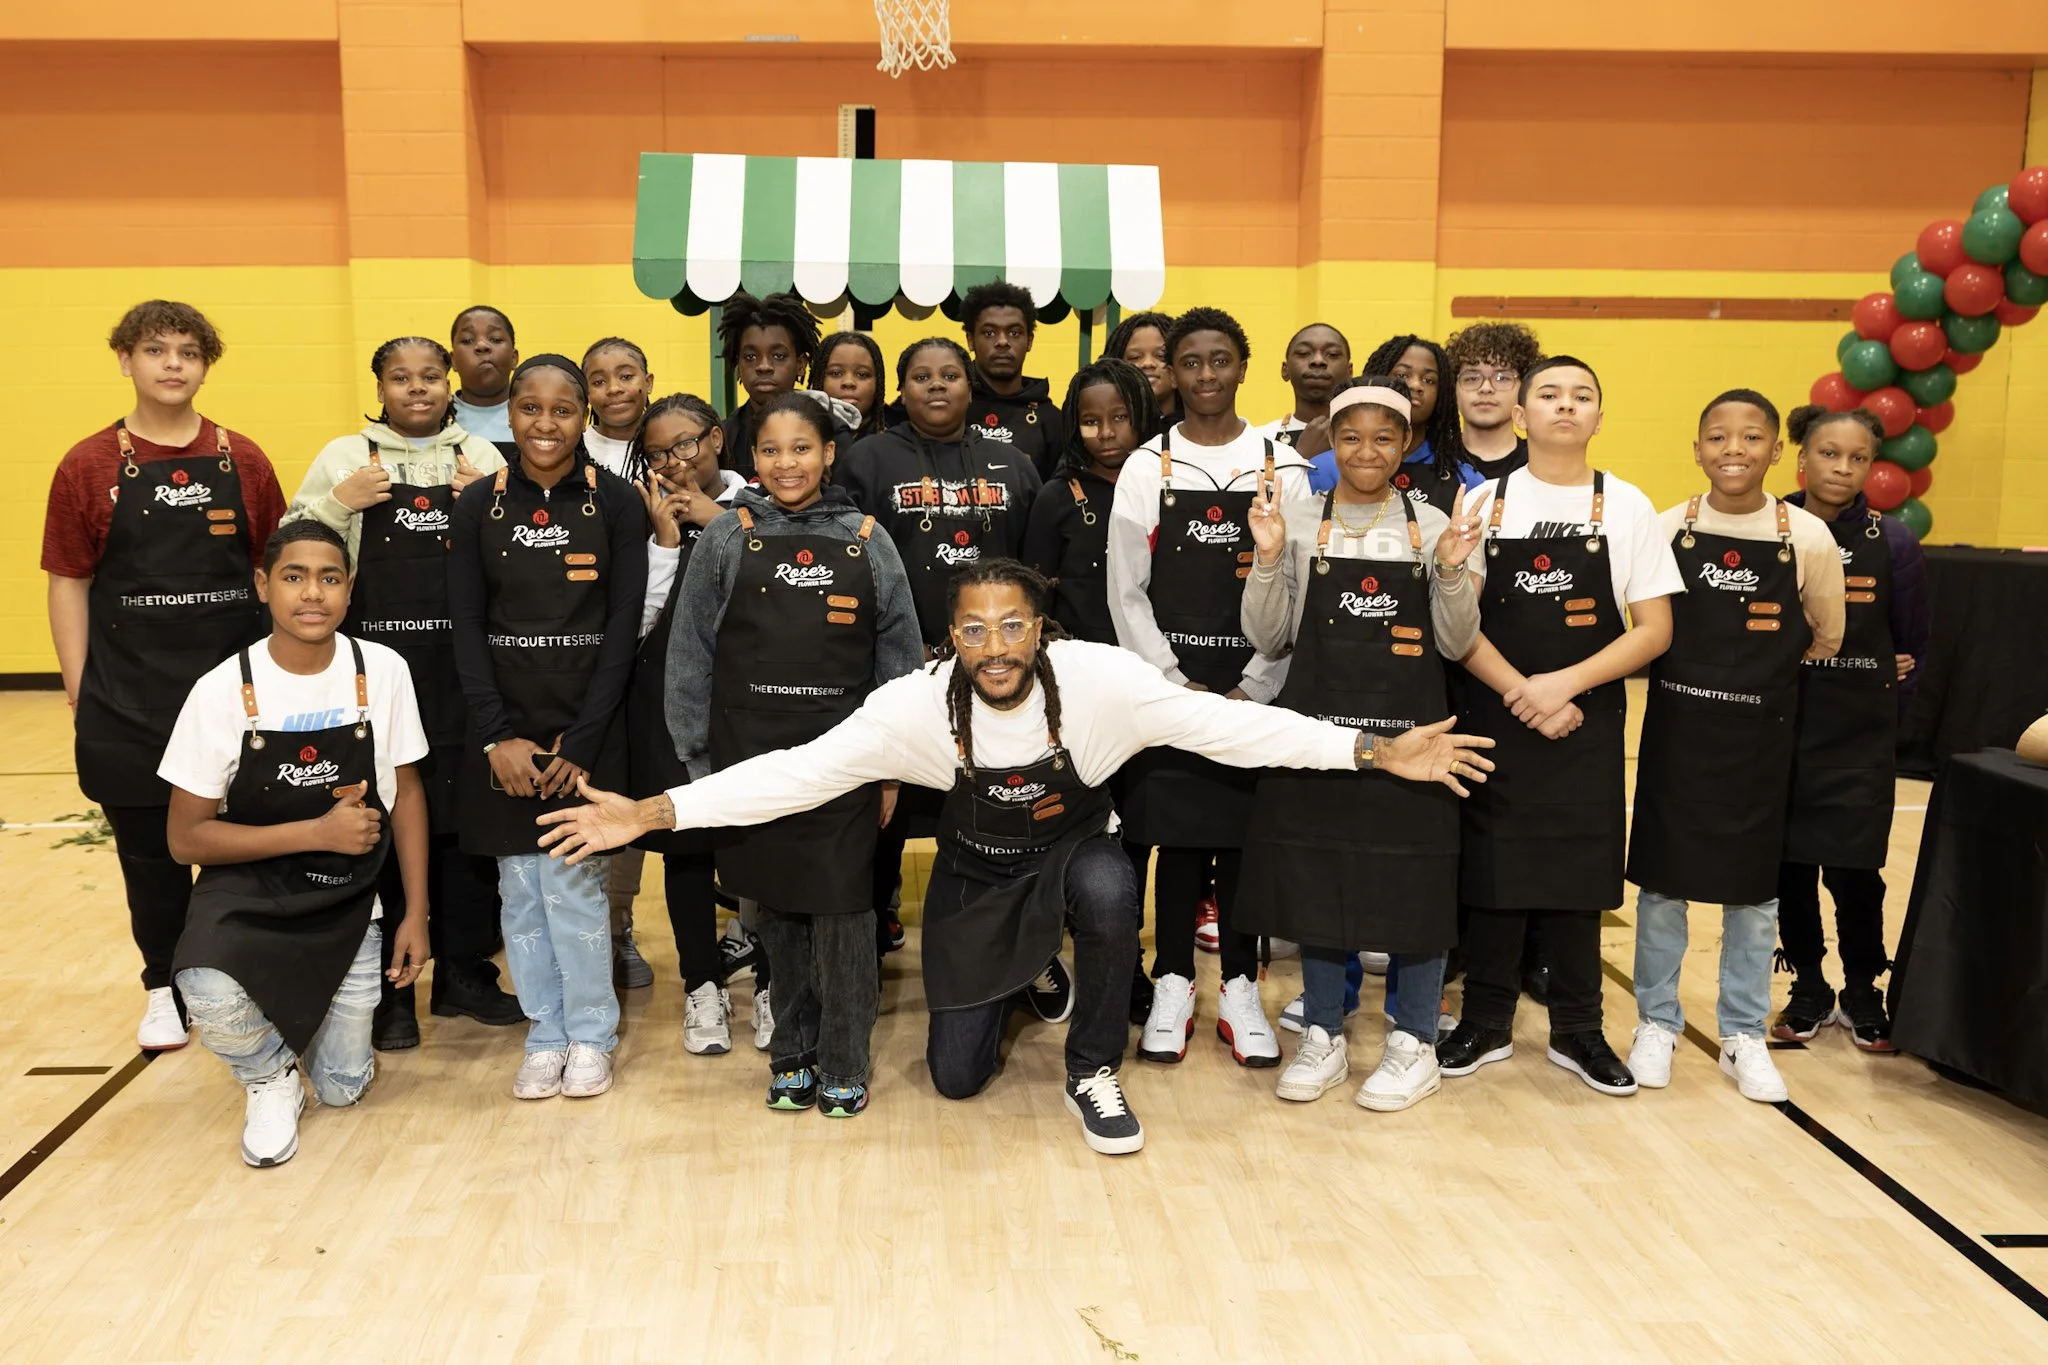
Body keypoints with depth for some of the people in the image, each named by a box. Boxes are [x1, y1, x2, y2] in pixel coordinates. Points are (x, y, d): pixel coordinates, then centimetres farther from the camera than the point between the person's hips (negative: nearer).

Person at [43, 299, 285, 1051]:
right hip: (131, 699, 0)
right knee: (149, 851, 10)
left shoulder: (243, 461, 3)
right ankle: (165, 990, 27)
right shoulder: (89, 467, 1)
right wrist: (80, 690, -3)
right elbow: (69, 583, 2)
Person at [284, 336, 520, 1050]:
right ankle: (387, 986, 11)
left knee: (467, 817, 5)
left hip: (464, 671, 1)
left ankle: (464, 971, 19)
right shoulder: (345, 457, 8)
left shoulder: (482, 459, 11)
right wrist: (340, 503, -9)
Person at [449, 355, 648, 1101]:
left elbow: (623, 625, -5)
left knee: (574, 882, -1)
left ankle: (590, 1034, 17)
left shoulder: (616, 502, -3)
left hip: (587, 723, -2)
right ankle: (545, 1034, 22)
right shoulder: (478, 503, 3)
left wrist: (581, 741, -11)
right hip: (503, 724, 2)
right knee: (519, 885, 6)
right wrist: (498, 735, -9)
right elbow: (466, 627, 1)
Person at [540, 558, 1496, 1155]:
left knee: (1108, 885, -37)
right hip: (976, 878, 1)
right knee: (956, 1077, 3)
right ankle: (1002, 991, 40)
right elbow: (799, 771, -26)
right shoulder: (917, 703, -26)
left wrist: (1375, 751, -32)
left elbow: (1227, 724, -27)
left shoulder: (1098, 678, -28)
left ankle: (1093, 1073, -10)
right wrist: (652, 812, -33)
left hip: (1072, 855, -1)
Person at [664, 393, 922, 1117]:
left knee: (842, 912, 1)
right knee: (776, 909, 9)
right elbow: (689, 654, 3)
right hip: (751, 753, 1)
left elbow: (900, 658, 5)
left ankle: (843, 1067, 16)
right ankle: (791, 1056, 26)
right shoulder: (728, 538, 2)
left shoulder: (867, 541, 3)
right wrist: (699, 759, 0)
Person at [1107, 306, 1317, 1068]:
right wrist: (1174, 684, -7)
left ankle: (1240, 991, 18)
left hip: (1256, 694, 0)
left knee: (1246, 835, 5)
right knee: (1177, 837, 4)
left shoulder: (1283, 470, 3)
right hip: (1167, 687, 0)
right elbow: (1125, 590, 0)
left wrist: (1256, 689, -7)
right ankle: (1172, 987, 17)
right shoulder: (1146, 469, 2)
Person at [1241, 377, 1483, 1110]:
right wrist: (1268, 558, -12)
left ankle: (1414, 1044, 21)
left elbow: (1456, 644, 2)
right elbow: (1268, 640, 1)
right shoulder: (1298, 525, 3)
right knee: (1314, 876, 8)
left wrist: (1452, 571, -14)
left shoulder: (1433, 526, 3)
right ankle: (1323, 1036, 24)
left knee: (1413, 878, 3)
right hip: (1317, 725, 1)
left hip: (1408, 728, -1)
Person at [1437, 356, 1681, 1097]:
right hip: (1493, 716, 0)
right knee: (1490, 868, 6)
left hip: (1586, 722, 0)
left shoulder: (1626, 505, 1)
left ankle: (1577, 1031, 21)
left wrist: (1564, 685, -13)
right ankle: (1485, 1023, 20)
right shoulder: (1487, 501, 1)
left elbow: (1654, 628, -2)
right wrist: (1519, 691, -14)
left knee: (1578, 873, 6)